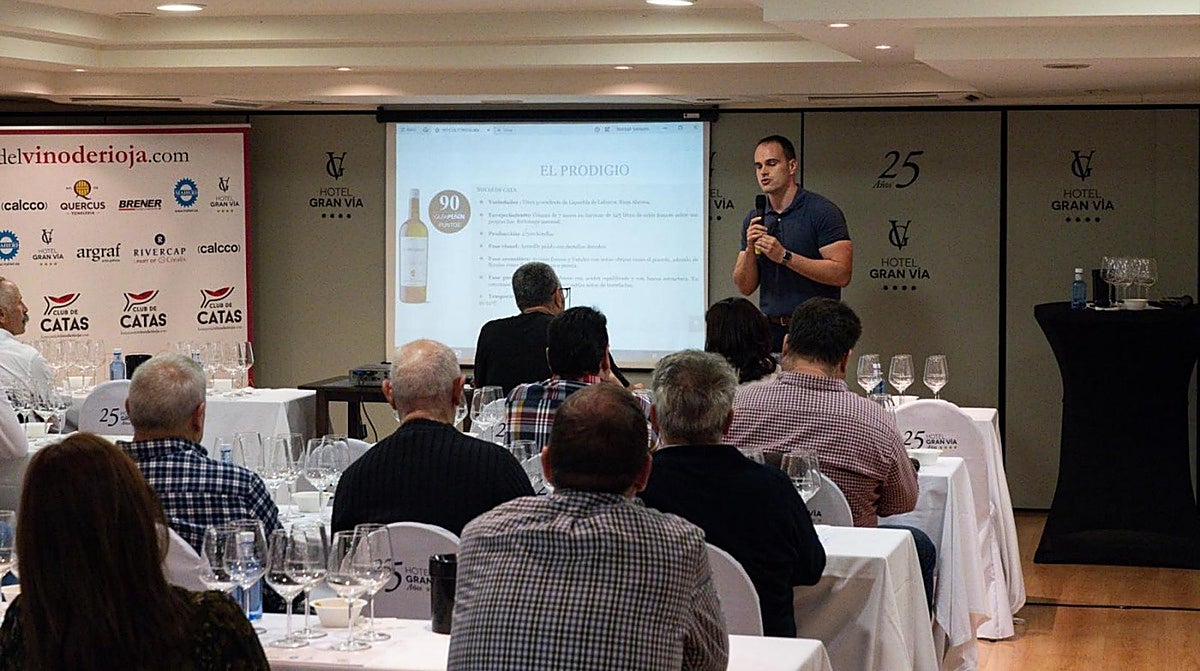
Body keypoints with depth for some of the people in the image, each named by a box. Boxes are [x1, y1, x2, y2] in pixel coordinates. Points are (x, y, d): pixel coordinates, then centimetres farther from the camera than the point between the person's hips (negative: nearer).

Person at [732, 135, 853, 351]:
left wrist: (785, 256, -16)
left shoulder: (822, 211, -5)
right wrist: (750, 250, -7)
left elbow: (841, 274, -14)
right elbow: (745, 287, 11)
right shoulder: (754, 220, 12)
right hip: (771, 331, 5)